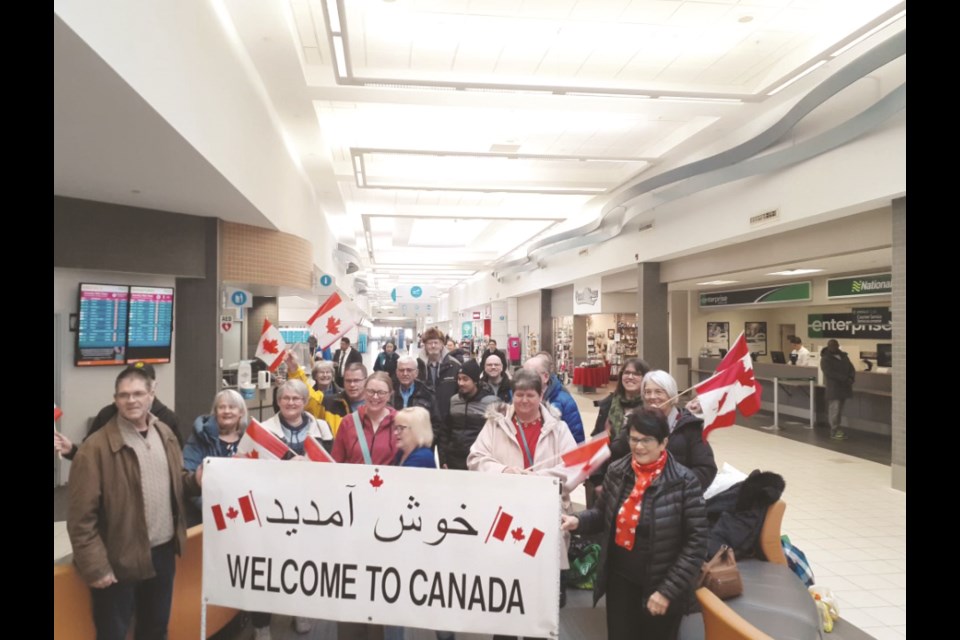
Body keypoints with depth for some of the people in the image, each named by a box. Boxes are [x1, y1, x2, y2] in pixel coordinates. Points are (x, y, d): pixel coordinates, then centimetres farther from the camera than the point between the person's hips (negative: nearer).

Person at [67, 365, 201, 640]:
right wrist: (95, 566, -17)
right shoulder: (96, 447, -16)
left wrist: (196, 480, -6)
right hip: (119, 561, -5)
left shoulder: (164, 433, 4)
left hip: (163, 552, 6)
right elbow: (82, 516, -16)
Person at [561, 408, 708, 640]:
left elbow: (696, 542, -14)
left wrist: (669, 590, -15)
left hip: (660, 586, -3)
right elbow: (602, 513, 9)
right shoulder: (617, 472, -6)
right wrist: (578, 521, -12)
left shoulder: (684, 482, -16)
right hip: (620, 580, 3)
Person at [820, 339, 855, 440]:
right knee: (834, 409, -10)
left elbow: (851, 368, 13)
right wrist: (845, 378, -22)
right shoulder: (825, 359, -6)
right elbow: (830, 373, -17)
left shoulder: (844, 356, 15)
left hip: (844, 387, 6)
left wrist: (851, 378, -8)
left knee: (840, 409, 11)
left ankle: (836, 429, 18)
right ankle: (834, 431, -6)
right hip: (833, 387, -6)